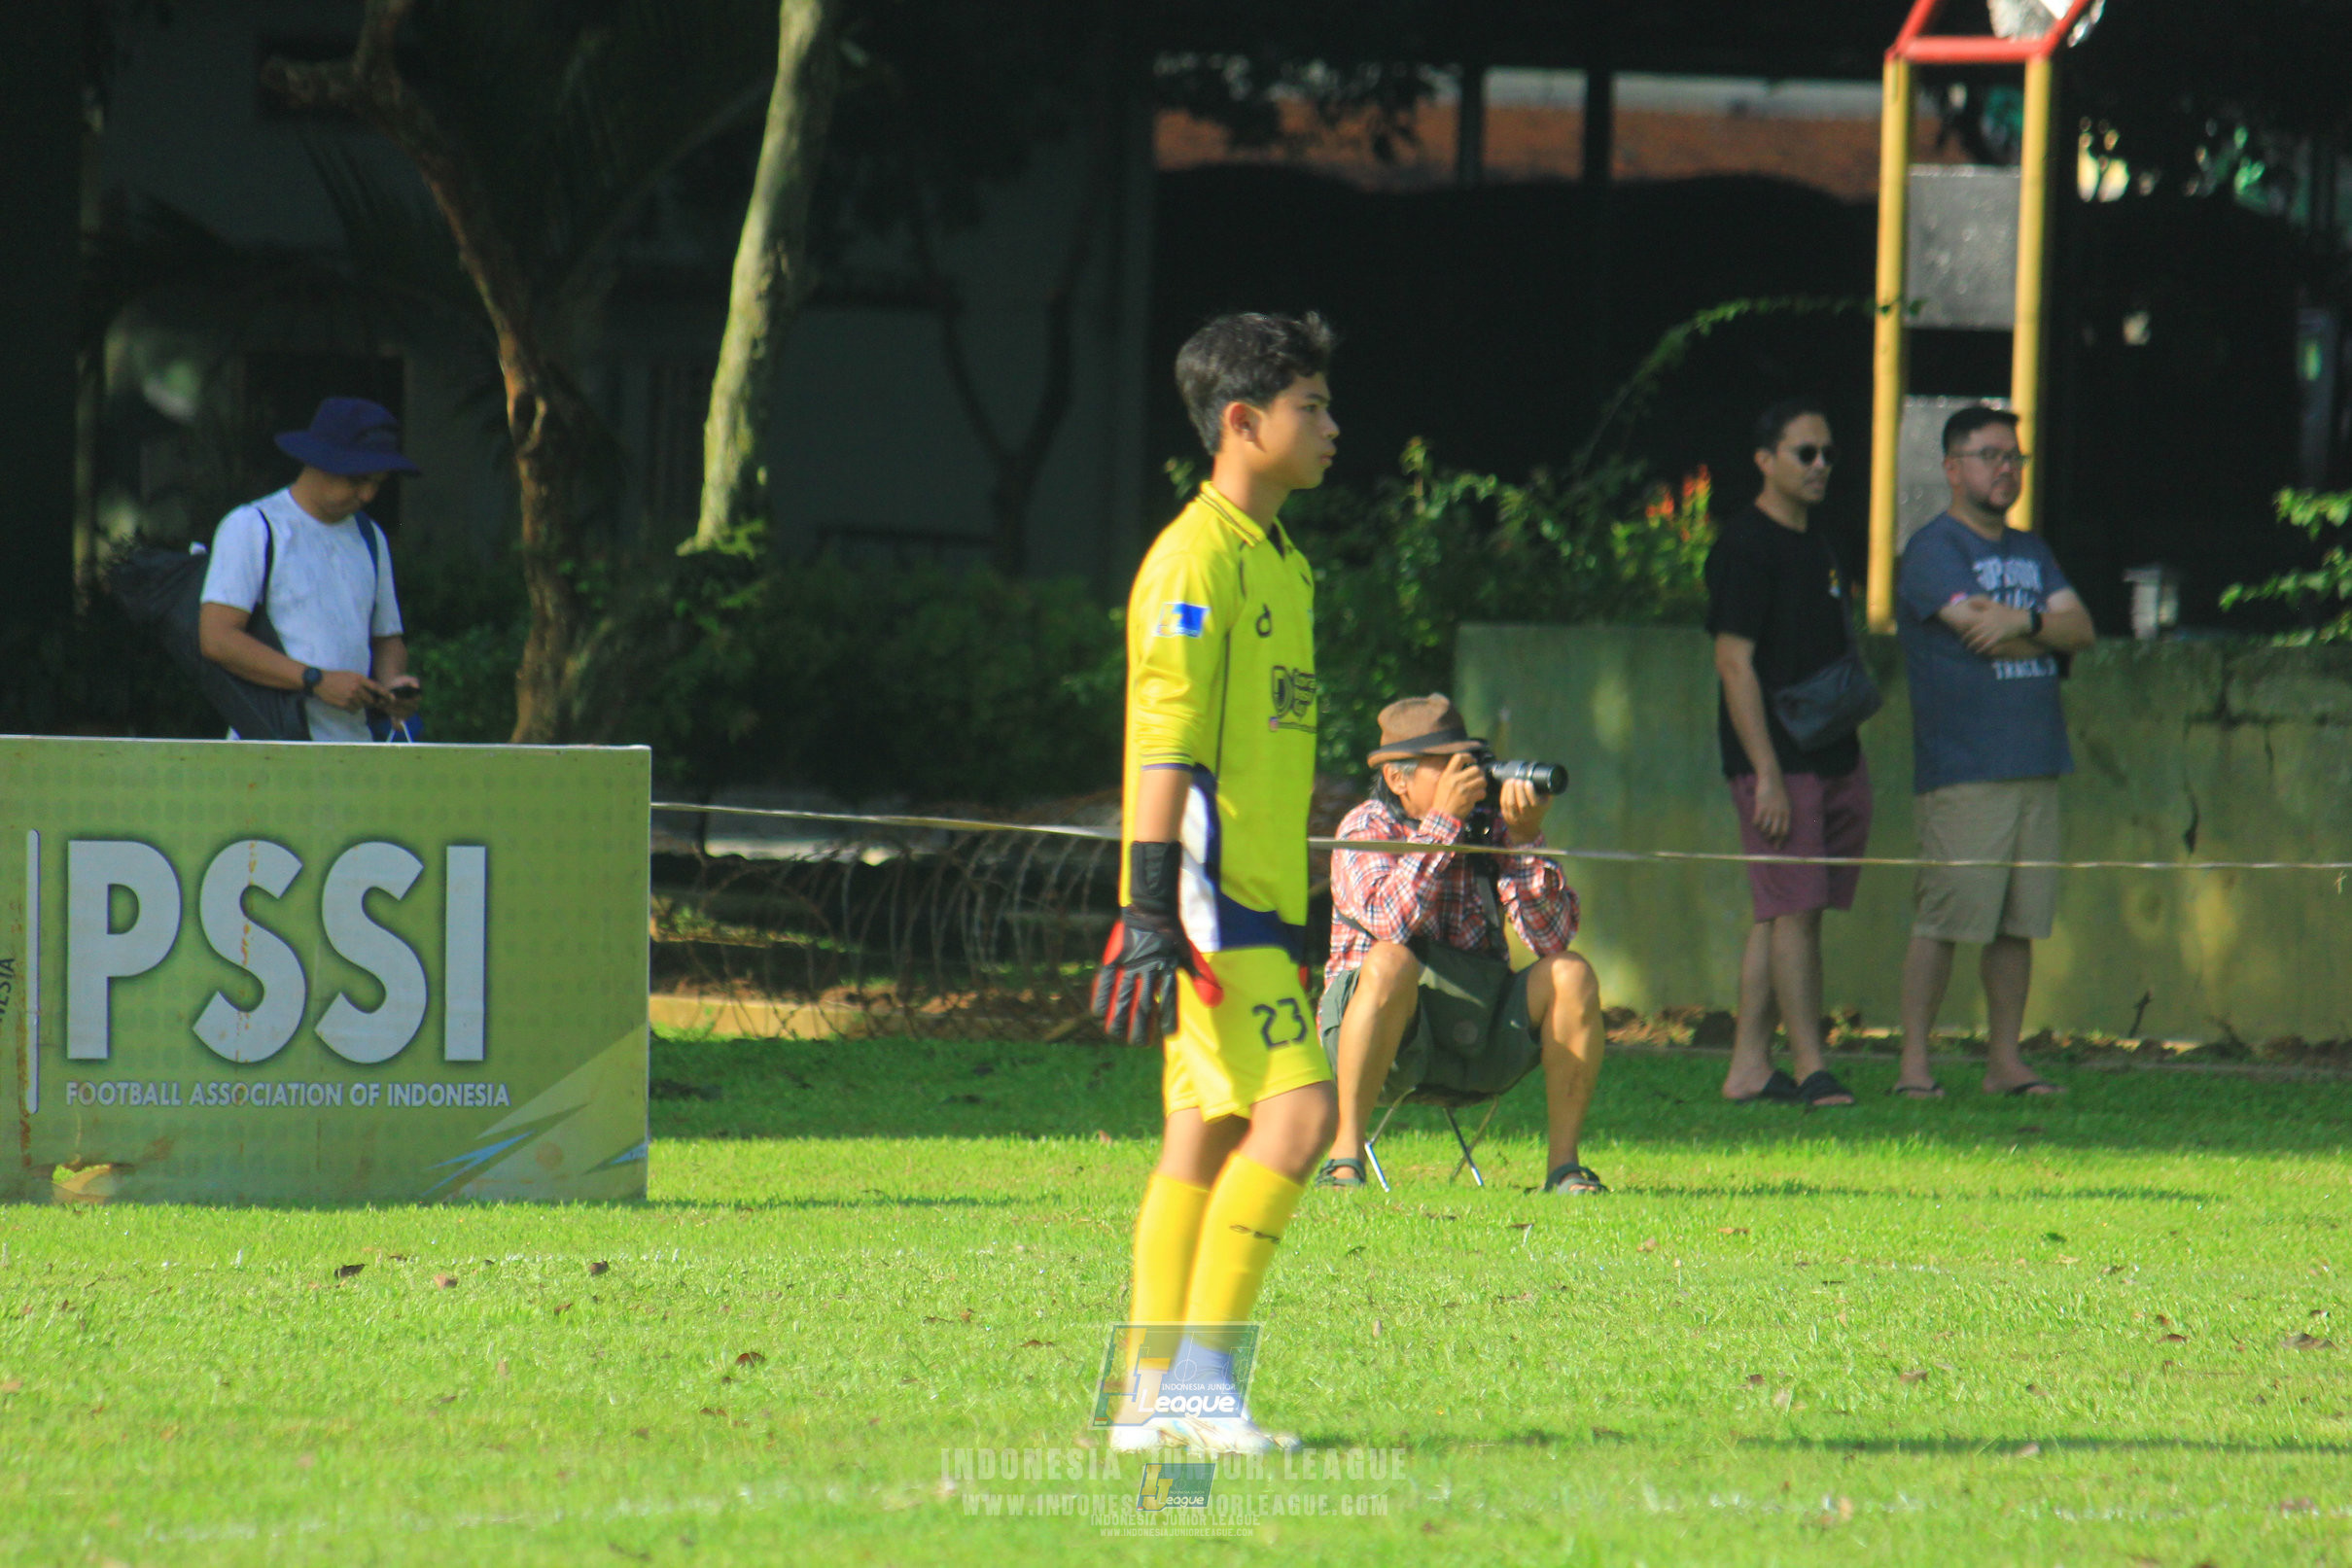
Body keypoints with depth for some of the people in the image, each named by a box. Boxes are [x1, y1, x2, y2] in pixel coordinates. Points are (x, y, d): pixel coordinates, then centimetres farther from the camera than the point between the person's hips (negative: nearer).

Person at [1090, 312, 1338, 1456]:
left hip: (1258, 901, 9)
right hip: (1209, 894, -9)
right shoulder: (1197, 559, -12)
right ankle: (1200, 1373, -13)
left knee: (1207, 1134, 8)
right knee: (1296, 1108, -16)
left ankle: (1155, 1399, 9)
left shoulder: (1282, 563, 18)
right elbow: (1164, 747, -17)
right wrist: (1150, 913, -22)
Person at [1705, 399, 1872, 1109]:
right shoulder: (1745, 547, -9)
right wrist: (1767, 774, -19)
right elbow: (1735, 663, -14)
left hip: (1831, 757, 8)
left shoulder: (1815, 546, 18)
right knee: (1794, 911, -9)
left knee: (1781, 914, 8)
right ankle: (1811, 1070, -8)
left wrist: (1852, 762, 20)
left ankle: (1749, 1068, 10)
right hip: (1777, 759, -8)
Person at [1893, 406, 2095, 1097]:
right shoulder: (1935, 549, -4)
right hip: (1961, 771, -7)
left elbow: (2081, 628, 6)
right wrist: (2048, 634, 1)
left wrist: (2025, 623, -14)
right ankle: (1914, 1060, -4)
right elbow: (1982, 635, -15)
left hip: (2035, 765, 7)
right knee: (1944, 918, -8)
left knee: (2019, 922, 6)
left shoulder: (2030, 551, 20)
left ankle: (2005, 1059, 12)